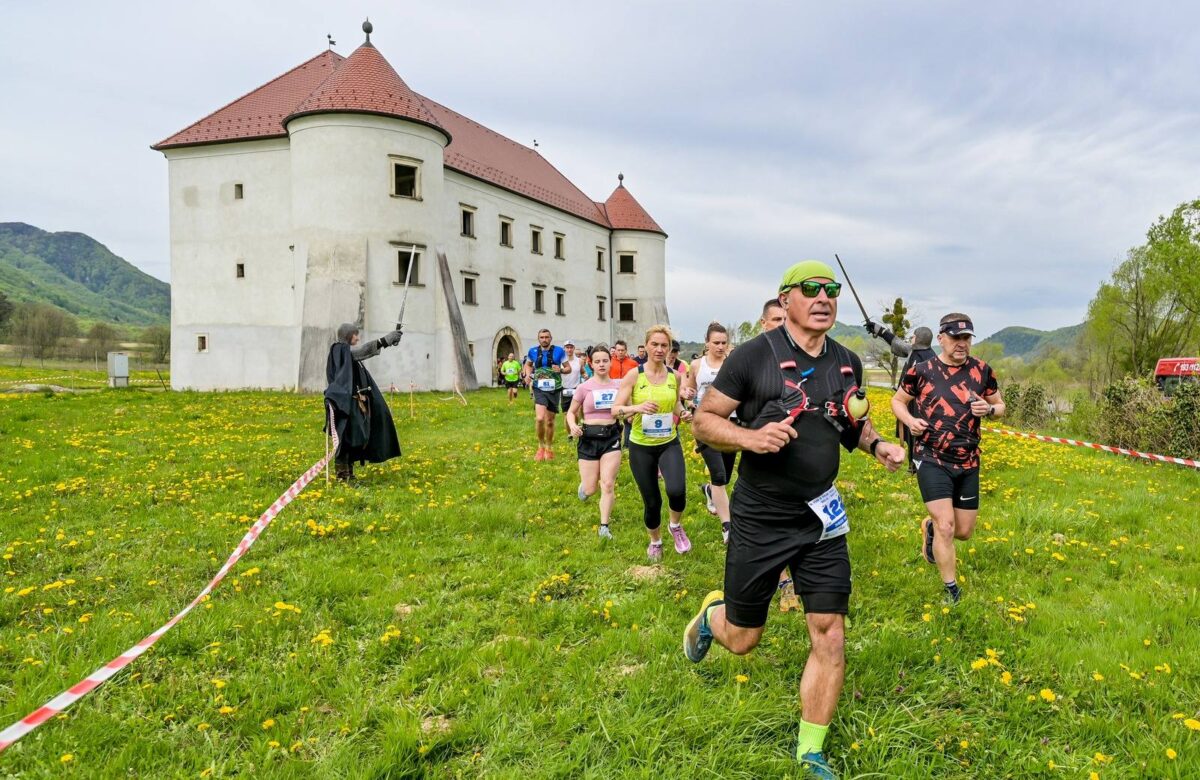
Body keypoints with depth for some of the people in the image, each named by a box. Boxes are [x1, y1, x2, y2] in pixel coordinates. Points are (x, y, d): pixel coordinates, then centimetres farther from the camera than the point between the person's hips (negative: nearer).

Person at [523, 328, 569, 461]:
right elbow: (528, 364, 22)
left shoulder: (559, 351, -3)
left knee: (550, 421, 10)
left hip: (554, 390, 0)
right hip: (539, 389, 0)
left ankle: (549, 449, 30)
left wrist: (561, 370, -18)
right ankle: (541, 447, 2)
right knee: (539, 418, -20)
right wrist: (528, 374, 2)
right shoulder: (533, 351, 2)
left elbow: (568, 368, 4)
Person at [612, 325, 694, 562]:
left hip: (669, 444, 1)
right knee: (652, 502, 7)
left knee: (677, 490, -24)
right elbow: (615, 409, -11)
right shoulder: (634, 375, -9)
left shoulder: (674, 376, -1)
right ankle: (655, 541, 38)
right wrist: (637, 407, -29)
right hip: (641, 446, -1)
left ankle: (675, 526, 10)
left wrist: (683, 413, -6)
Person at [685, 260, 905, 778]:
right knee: (741, 640, 10)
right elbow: (704, 421, -10)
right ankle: (711, 613, 47)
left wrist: (877, 444, -1)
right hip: (760, 522, -4)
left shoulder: (847, 363, 4)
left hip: (821, 520, 4)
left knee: (830, 637, 3)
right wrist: (750, 436, -28)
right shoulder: (754, 356, -14)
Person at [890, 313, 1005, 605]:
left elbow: (1000, 406, 12)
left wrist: (988, 409, -12)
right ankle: (952, 592, 6)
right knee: (946, 526, -11)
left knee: (964, 532, 10)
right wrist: (910, 420, -13)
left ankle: (929, 527, 44)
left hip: (968, 463, 4)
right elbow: (898, 400, 7)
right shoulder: (921, 371, -6)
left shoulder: (982, 370, 1)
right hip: (932, 460, -3)